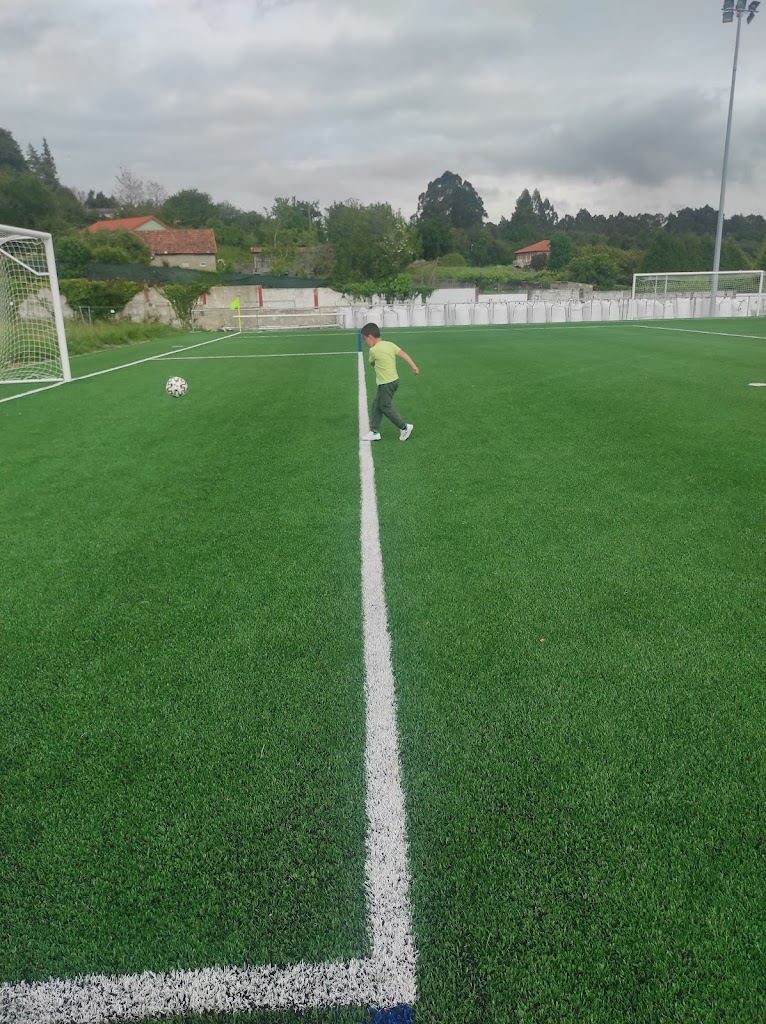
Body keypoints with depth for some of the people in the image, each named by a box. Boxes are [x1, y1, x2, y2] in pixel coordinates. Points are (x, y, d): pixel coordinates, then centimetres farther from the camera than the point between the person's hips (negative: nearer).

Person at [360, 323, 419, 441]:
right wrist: (413, 366, -6)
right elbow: (403, 353, -2)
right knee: (376, 405, 14)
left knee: (386, 407, 3)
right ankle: (374, 432, 18)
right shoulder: (390, 344, 5)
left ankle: (405, 427, 10)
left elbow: (372, 363, 3)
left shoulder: (373, 350, -14)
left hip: (386, 383, -9)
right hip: (393, 380, 9)